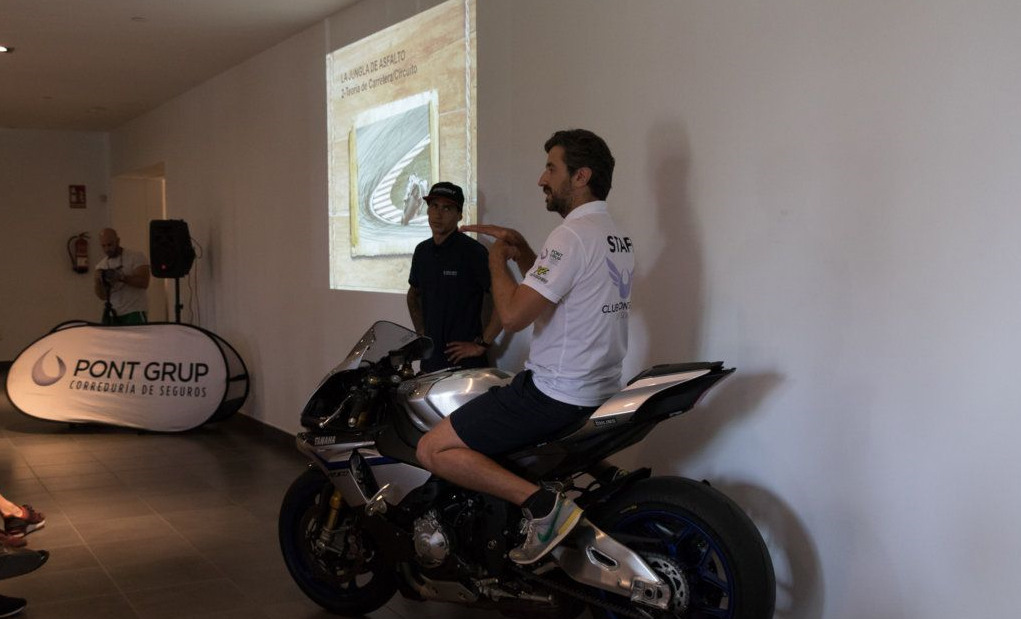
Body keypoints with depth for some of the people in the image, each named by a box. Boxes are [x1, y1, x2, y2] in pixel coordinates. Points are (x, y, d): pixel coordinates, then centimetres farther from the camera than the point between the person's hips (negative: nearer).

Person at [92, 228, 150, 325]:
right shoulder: (101, 266, 13)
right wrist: (98, 282, -12)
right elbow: (103, 297, 8)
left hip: (134, 313, -4)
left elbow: (144, 282, -13)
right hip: (111, 315, 4)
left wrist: (121, 277, -25)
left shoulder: (136, 256, 0)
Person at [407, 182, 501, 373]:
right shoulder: (422, 251, 9)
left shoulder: (473, 251, -12)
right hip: (430, 360, 6)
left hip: (465, 362, -6)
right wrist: (421, 332, 15)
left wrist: (482, 344, -16)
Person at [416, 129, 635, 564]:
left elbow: (513, 315, -24)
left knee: (433, 450, -10)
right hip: (600, 392, 10)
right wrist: (523, 253, 13)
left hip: (555, 394, -10)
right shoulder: (616, 238, 13)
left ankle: (542, 503, -18)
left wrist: (497, 260, -8)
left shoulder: (573, 235, -19)